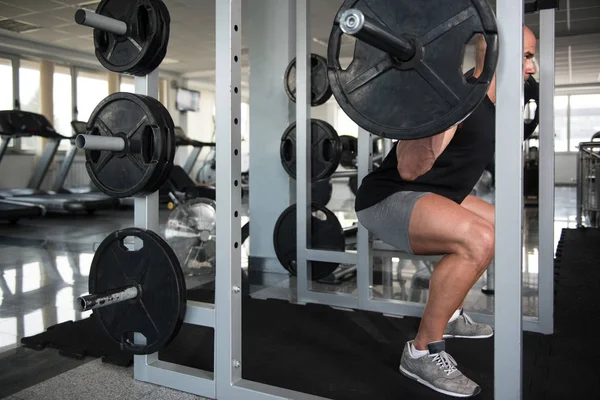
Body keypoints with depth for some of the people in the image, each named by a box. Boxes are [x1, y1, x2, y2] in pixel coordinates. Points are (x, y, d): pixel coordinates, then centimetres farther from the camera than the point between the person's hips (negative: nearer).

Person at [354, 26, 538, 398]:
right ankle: (423, 352, -14)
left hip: (425, 196, 11)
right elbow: (409, 169, -29)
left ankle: (449, 315, 29)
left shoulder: (490, 105, 10)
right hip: (387, 199, -11)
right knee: (478, 240, -31)